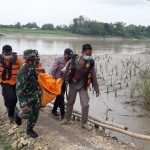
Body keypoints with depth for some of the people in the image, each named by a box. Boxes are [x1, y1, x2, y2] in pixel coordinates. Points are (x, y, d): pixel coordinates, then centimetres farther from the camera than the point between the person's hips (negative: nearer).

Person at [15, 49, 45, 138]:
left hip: (35, 94, 7)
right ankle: (18, 114, 31)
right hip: (26, 96, -6)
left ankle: (29, 130, 27)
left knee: (35, 113, 7)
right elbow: (19, 89, -29)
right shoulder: (23, 71, -28)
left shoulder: (33, 67, -5)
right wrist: (24, 104, -31)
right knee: (28, 114, -3)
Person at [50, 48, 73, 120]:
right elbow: (53, 71, -11)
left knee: (59, 97, 16)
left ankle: (54, 110, 34)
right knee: (61, 97, -6)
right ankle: (63, 114, 0)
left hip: (64, 82, 6)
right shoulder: (58, 60, -11)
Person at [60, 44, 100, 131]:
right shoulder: (74, 60, -16)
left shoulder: (90, 63, -14)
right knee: (70, 102, 17)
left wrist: (97, 88, 1)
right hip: (72, 85, 1)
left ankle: (84, 123, 12)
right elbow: (66, 70, -2)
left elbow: (93, 76, -4)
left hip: (83, 86, 0)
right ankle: (67, 118, 37)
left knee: (85, 105, -6)